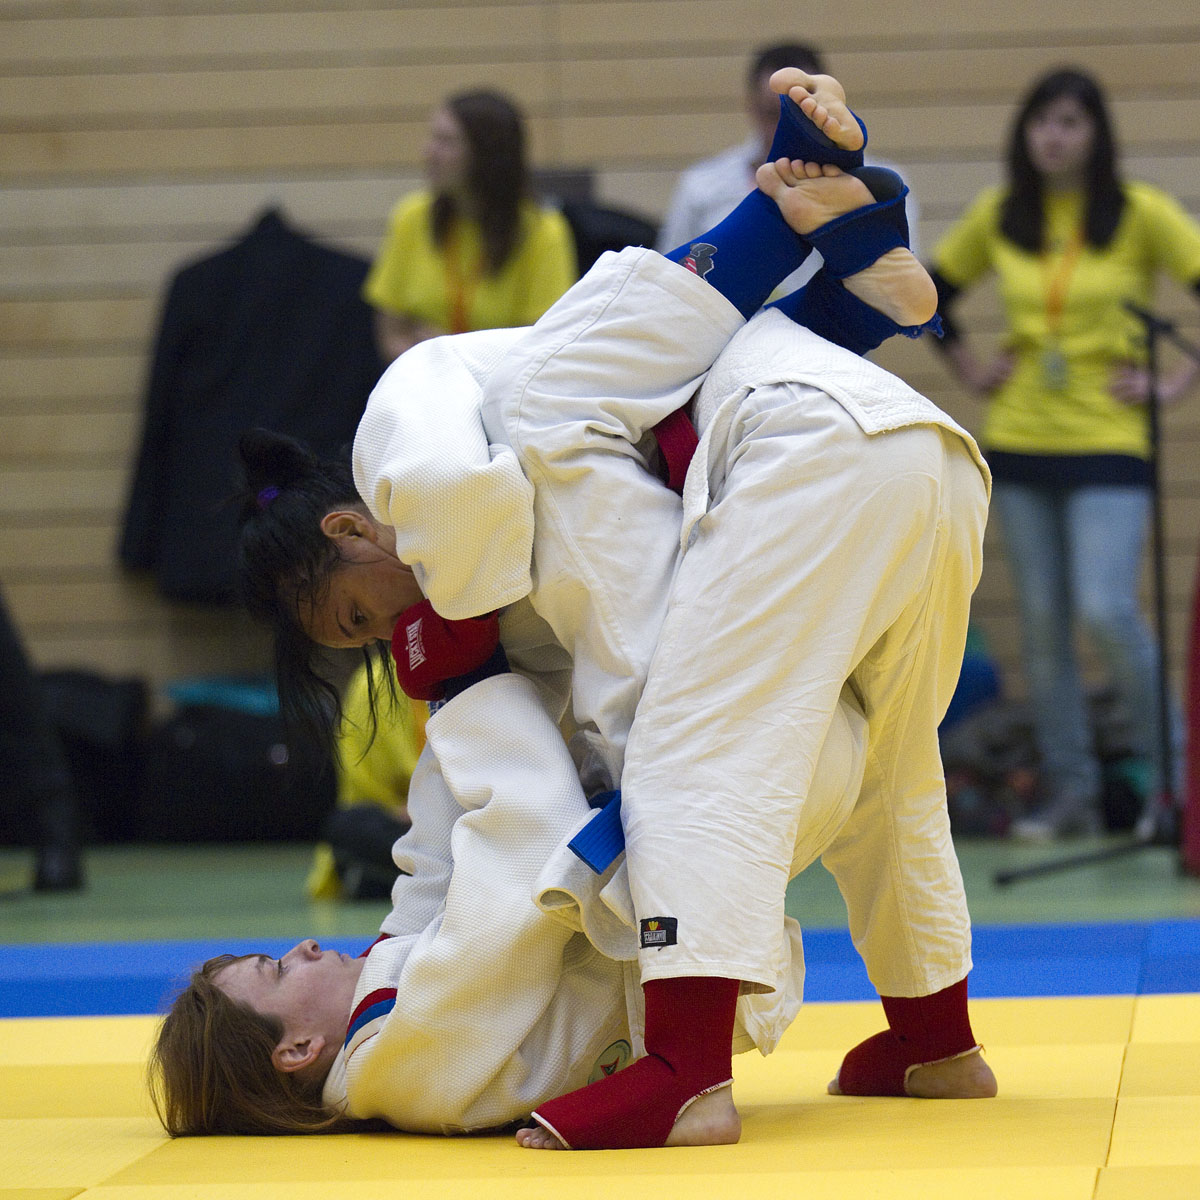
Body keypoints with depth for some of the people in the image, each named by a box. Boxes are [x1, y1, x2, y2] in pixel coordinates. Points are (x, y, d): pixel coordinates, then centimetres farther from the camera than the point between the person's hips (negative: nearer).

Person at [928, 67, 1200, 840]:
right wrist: (967, 367, 13)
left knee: (1107, 610, -15)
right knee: (1043, 622, 4)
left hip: (1108, 439, -4)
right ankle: (1070, 791, 13)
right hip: (1019, 441, 4)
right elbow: (932, 289, 22)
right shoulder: (997, 217, 6)